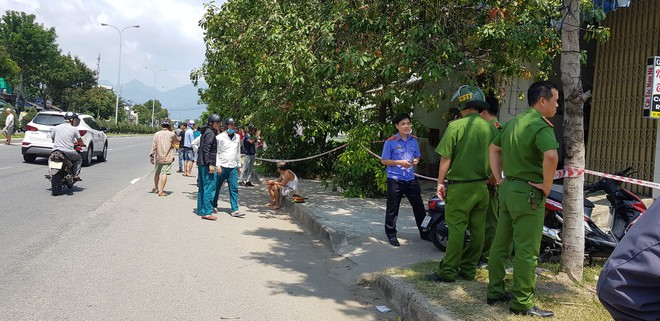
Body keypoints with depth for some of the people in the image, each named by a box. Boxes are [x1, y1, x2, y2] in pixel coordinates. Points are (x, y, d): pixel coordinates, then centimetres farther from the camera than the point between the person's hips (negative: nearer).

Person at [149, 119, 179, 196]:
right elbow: (177, 140, 14)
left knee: (157, 173, 19)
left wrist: (152, 155, 6)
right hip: (167, 158, -4)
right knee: (164, 173, -4)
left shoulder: (156, 134, 2)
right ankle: (161, 191, -9)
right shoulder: (171, 134, -6)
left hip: (158, 157, 4)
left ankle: (156, 188, 35)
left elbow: (153, 146, 0)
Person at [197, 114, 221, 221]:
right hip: (207, 164, -10)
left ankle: (201, 210, 21)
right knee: (210, 187, -8)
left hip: (201, 164, 10)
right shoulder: (210, 133, -11)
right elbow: (206, 149, -19)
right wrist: (210, 164, -22)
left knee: (202, 187, 14)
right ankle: (206, 212, -8)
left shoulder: (205, 132, 18)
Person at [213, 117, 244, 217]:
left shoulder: (237, 137, 13)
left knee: (234, 189, -3)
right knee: (217, 187, 7)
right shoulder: (220, 137, -3)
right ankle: (213, 206, 25)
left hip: (233, 168, 4)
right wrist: (217, 165, -12)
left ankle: (234, 210, -4)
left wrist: (239, 165, 19)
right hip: (222, 167, -4)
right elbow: (216, 152, -4)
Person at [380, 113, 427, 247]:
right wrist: (400, 162, -18)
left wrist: (416, 161, -5)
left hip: (411, 179, 5)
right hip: (395, 179, -4)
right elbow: (384, 160, -6)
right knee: (392, 208, 3)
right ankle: (391, 234, 17)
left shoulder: (414, 140, 8)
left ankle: (424, 232, 23)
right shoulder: (390, 142, -8)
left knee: (419, 206, 9)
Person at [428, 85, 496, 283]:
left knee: (456, 230, -1)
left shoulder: (456, 126, -11)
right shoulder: (491, 128, 4)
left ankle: (448, 272, 4)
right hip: (482, 186, 5)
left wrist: (440, 183, 0)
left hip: (460, 187, -5)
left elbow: (445, 158, -10)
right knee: (477, 230, 9)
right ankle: (468, 269, 19)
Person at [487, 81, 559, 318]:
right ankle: (522, 303, 7)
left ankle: (495, 292, 24)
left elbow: (494, 148, 23)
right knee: (527, 251, -1)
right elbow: (551, 156, -34)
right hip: (528, 193, -9)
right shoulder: (541, 126, -15)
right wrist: (547, 186, -20)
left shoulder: (514, 122, 12)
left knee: (501, 244, 14)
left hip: (508, 189, 9)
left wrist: (499, 179, 17)